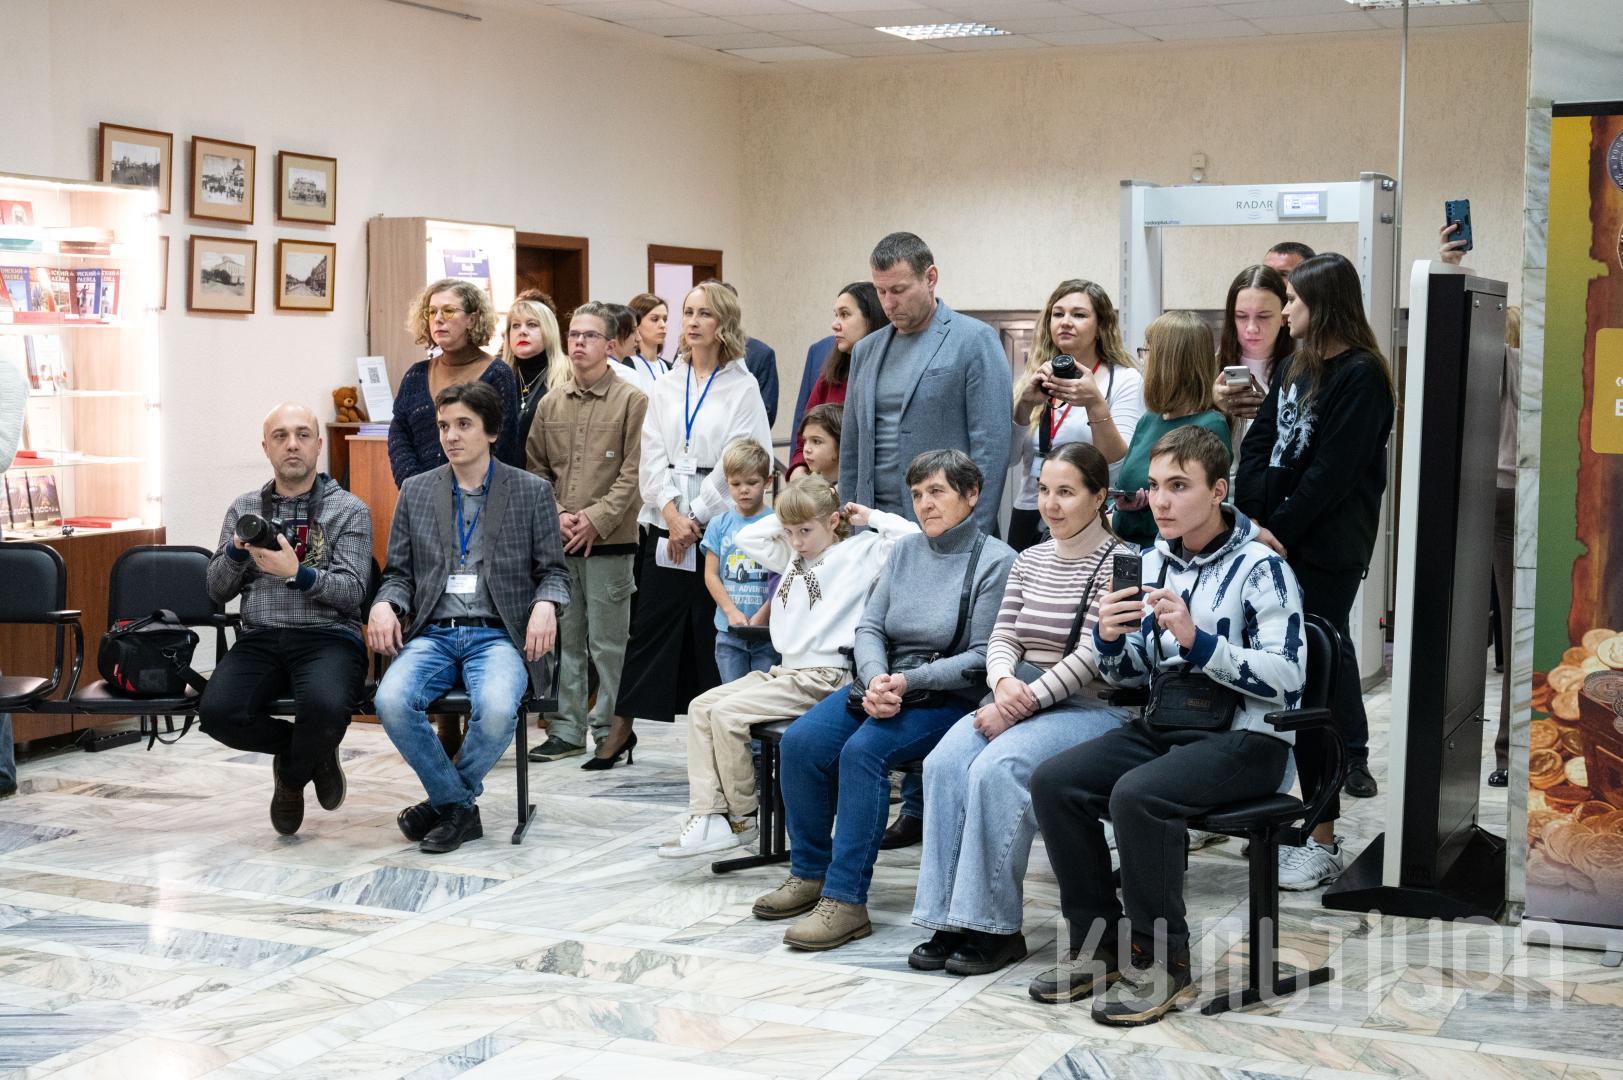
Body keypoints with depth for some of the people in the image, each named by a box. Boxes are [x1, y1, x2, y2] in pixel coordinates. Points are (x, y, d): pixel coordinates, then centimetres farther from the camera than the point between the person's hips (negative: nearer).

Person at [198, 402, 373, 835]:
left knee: (324, 707, -36)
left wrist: (296, 573, -20)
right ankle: (314, 752, 3)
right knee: (216, 711, -28)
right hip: (259, 637, 3)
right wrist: (237, 551, -8)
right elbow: (217, 591, 12)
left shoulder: (349, 510, 6)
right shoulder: (243, 508, 16)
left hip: (328, 636, -3)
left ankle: (293, 775, 2)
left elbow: (352, 591, -4)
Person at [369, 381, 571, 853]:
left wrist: (545, 605, -13)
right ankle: (459, 809, -7)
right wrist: (384, 604, -6)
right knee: (391, 701, -29)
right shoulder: (416, 491, 14)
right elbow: (399, 572, 16)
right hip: (432, 633, 2)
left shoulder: (532, 491, 7)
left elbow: (553, 570, 9)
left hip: (497, 634, -2)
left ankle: (447, 800, -4)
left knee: (496, 709, -34)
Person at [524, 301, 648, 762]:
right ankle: (567, 730, 18)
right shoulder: (550, 402, 10)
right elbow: (537, 468, 12)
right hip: (557, 543, 5)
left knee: (607, 645, 0)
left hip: (610, 541, -4)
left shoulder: (632, 401, -3)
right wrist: (556, 513, -3)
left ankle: (610, 731, 9)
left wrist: (596, 519, -12)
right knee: (564, 641, 10)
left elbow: (633, 473, -7)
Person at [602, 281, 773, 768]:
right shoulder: (667, 384, 11)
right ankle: (621, 728, 11)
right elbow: (653, 454, 6)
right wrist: (671, 513, -7)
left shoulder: (742, 387, -2)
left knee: (712, 628, 0)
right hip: (666, 522, 4)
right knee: (649, 623, 4)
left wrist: (695, 517, -11)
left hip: (717, 523, -4)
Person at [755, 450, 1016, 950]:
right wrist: (876, 680, -13)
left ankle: (846, 899, -26)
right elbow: (869, 626, 8)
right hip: (882, 682, 6)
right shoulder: (905, 550, 12)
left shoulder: (996, 562, -6)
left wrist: (908, 682, -19)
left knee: (863, 751, -31)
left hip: (950, 698, -6)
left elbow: (981, 659, -11)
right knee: (800, 741, -17)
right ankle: (810, 875, -2)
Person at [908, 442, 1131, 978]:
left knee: (997, 768, -31)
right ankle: (949, 919, -19)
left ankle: (996, 927, -22)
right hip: (1020, 697, 6)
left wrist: (1026, 702, -19)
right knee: (944, 763, -22)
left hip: (1093, 707, -6)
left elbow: (1092, 656, -14)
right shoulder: (1029, 560, 16)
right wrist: (1004, 684, -12)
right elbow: (1003, 637, 10)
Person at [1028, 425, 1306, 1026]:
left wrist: (1195, 639, -27)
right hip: (1164, 727, 7)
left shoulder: (1259, 567, -10)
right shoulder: (1154, 563, 10)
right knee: (1053, 782, -13)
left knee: (1137, 795, -32)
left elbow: (1286, 678, -19)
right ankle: (1098, 944, 0)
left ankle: (1162, 964, -16)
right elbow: (1129, 676, 15)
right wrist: (1109, 640, -8)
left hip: (1245, 739, -7)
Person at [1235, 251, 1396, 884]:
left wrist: (1281, 529, -15)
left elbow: (1332, 469, -15)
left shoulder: (1360, 375, -8)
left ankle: (1323, 840, -2)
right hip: (1274, 540, 8)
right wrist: (1250, 522, -2)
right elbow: (1259, 446, 11)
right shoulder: (1294, 368, 17)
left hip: (1325, 551, -8)